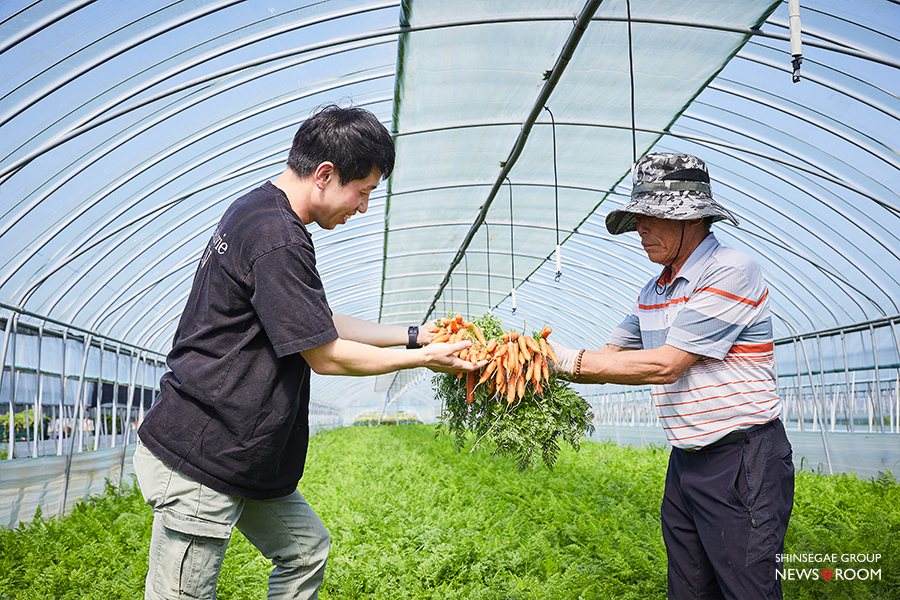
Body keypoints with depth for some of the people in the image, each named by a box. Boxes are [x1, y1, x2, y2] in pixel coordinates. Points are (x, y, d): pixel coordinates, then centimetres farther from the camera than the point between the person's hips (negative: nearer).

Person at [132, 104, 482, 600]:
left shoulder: (259, 214, 11)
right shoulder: (275, 237, -22)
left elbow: (323, 324, 17)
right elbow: (326, 356, -17)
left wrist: (412, 334, 15)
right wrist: (424, 358, -5)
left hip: (240, 454, 11)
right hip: (197, 459, -10)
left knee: (305, 549, 18)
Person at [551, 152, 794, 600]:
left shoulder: (731, 272, -16)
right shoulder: (654, 291, 11)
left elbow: (664, 365, -22)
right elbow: (608, 358, 13)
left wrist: (567, 360, -20)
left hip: (743, 462, -8)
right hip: (685, 459, 8)